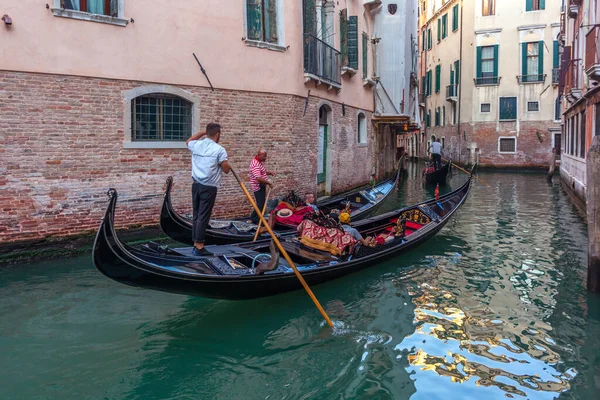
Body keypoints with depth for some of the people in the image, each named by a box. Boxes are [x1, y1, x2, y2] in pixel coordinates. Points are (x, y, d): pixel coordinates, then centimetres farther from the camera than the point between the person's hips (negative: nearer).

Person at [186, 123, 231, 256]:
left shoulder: (196, 145, 8)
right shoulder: (219, 149, -9)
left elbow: (188, 141, 34)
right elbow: (226, 170, -9)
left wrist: (202, 133, 36)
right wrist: (228, 165, 13)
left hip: (196, 185, 6)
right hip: (209, 187, -6)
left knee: (196, 216, 11)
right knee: (203, 217, -6)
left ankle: (196, 245, 16)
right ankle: (199, 247, -4)